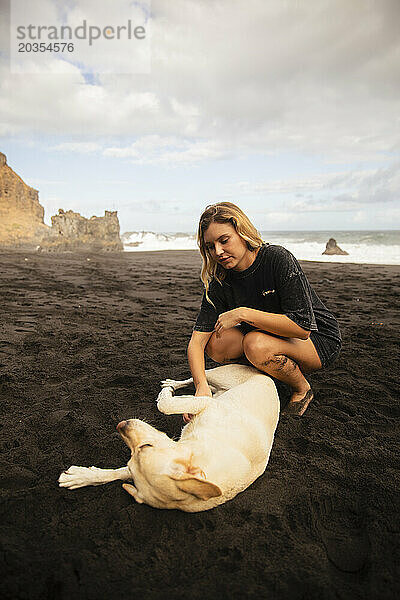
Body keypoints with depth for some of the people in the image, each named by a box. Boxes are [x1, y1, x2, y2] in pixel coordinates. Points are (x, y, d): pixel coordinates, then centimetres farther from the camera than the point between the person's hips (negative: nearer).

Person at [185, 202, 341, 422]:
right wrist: (201, 386, -36)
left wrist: (243, 313, -30)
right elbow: (196, 341, -17)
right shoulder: (218, 282, -11)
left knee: (256, 344, -33)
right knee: (216, 343, -19)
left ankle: (302, 390, -2)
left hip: (319, 338, -4)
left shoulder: (278, 258, -25)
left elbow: (303, 326, -30)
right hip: (268, 335, 5)